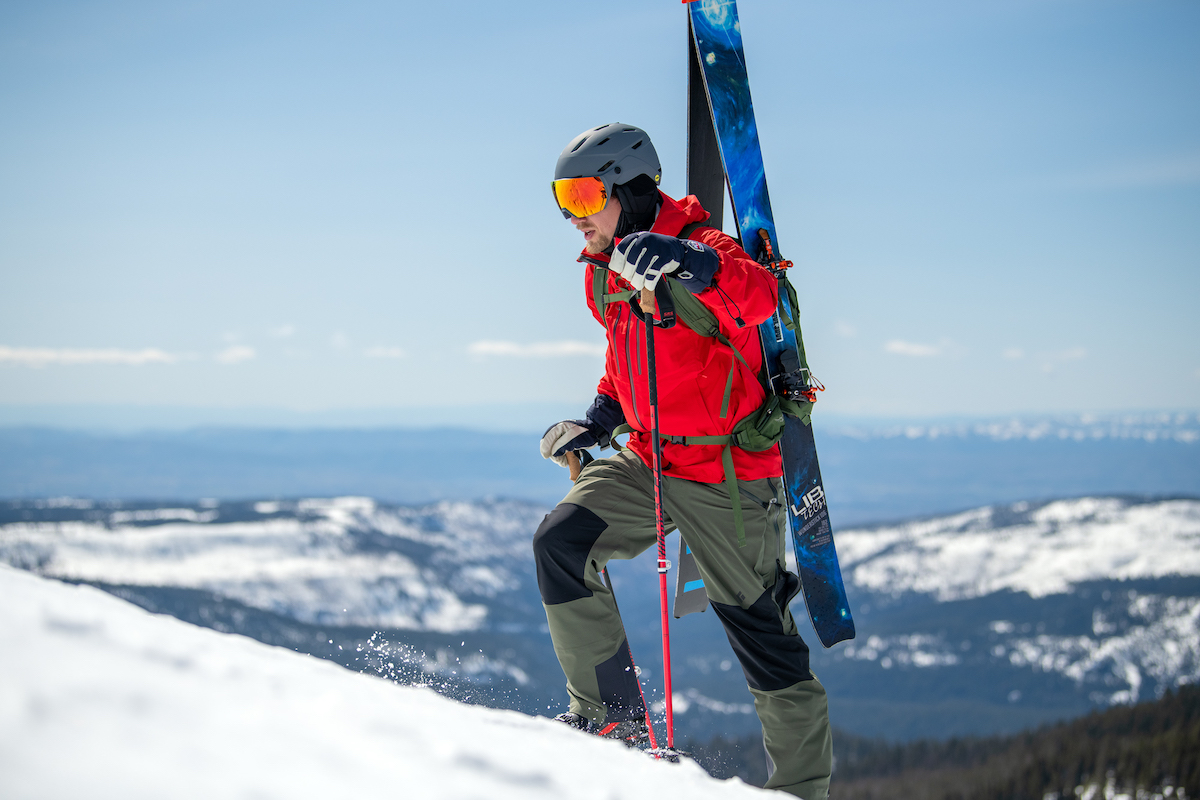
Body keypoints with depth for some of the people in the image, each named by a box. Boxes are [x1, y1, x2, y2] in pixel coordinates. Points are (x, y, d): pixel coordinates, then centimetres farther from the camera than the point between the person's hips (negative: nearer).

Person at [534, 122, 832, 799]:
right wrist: (601, 417, 11)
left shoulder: (697, 248, -17)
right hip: (645, 460, 7)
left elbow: (762, 297, -39)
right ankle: (610, 714, -3)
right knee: (560, 542, -12)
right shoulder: (604, 272, 9)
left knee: (760, 630, -1)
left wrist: (690, 263, -55)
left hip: (728, 471, -7)